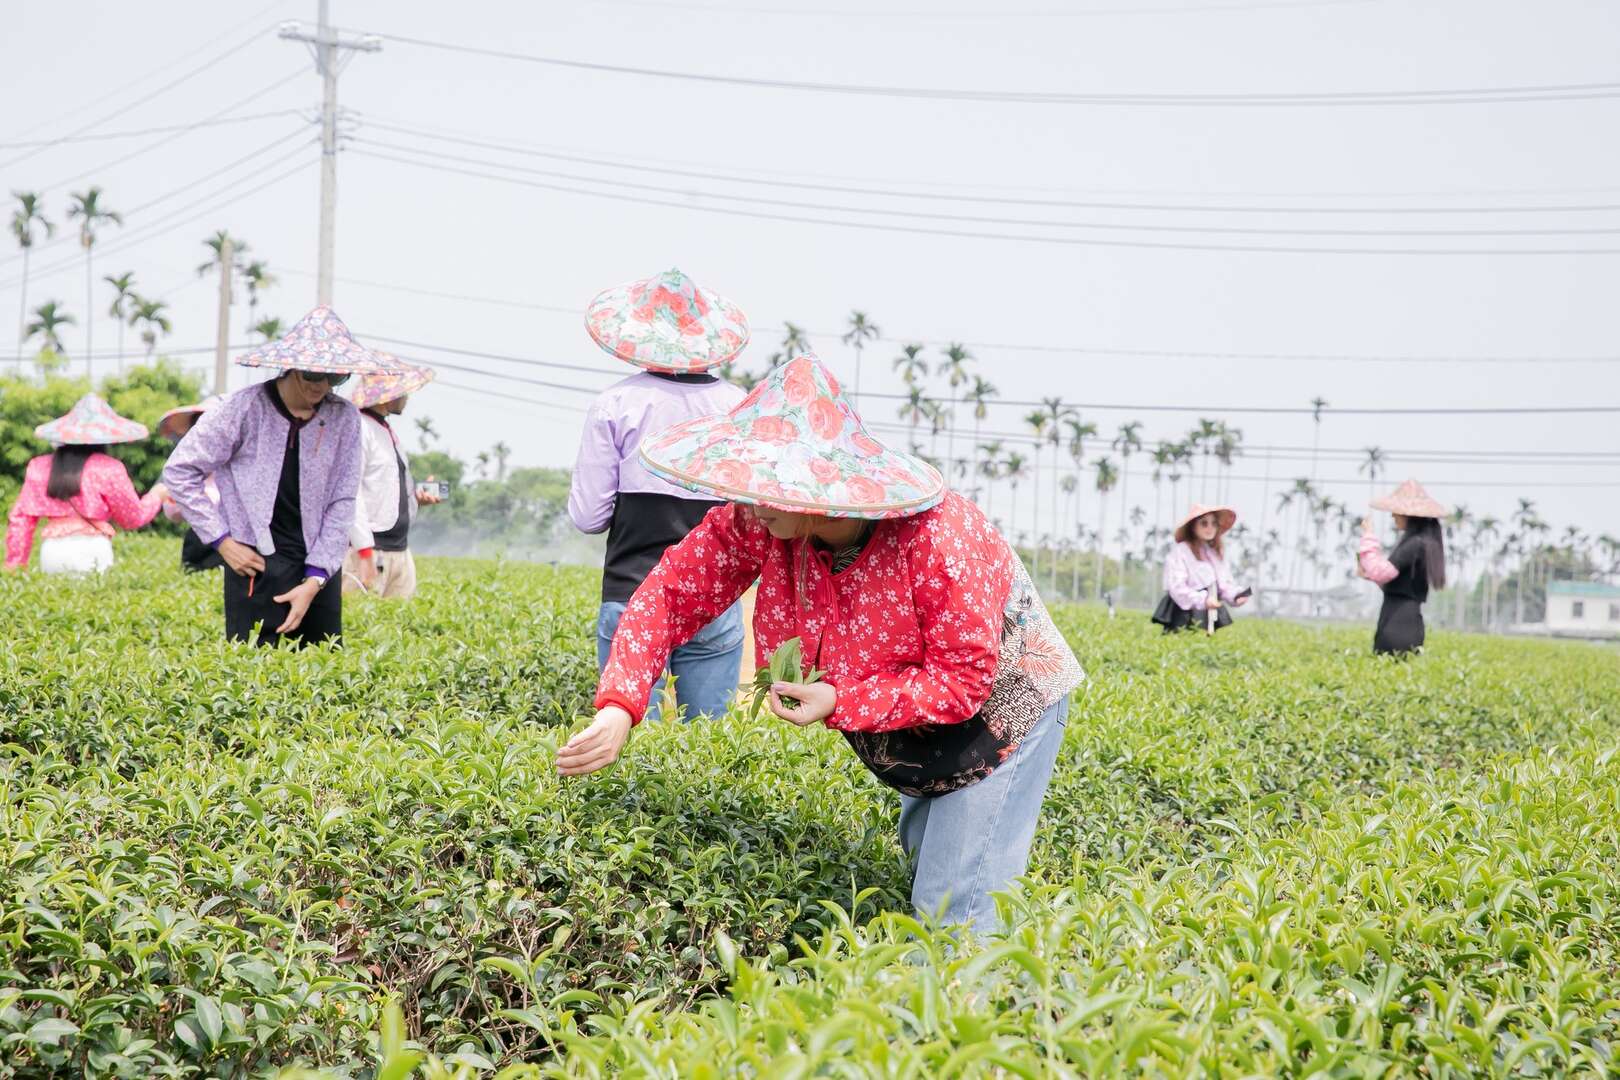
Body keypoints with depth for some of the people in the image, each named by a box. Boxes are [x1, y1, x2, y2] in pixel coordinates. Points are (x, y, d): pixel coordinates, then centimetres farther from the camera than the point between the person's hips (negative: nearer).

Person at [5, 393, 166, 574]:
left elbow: (20, 517, 14)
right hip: (90, 550, -4)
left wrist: (15, 561, 20)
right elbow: (135, 517, 9)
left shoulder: (39, 467, 12)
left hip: (50, 553, 4)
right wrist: (156, 494, 27)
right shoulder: (107, 468, -1)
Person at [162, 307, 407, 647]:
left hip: (320, 569, 4)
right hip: (257, 566, -4)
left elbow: (341, 503, 3)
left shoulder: (344, 418, 3)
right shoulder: (245, 408, -7)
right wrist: (222, 540, -5)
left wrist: (315, 580, -6)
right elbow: (180, 470, -1)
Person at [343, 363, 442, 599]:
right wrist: (365, 552, -22)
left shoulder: (387, 432, 18)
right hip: (367, 550, -9)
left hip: (400, 551, 9)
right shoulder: (358, 429, -11)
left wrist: (416, 496, 8)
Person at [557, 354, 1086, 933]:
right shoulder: (757, 521, -21)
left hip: (998, 707, -7)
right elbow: (673, 591, -16)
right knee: (924, 883, 22)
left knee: (955, 911, -11)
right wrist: (619, 707, -28)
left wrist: (841, 702, -36)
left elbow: (965, 681, -30)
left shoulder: (936, 542, -37)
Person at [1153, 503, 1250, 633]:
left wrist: (1236, 596, -7)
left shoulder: (1216, 553, 17)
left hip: (1213, 616, 7)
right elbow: (1177, 587, -16)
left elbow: (1225, 583, 14)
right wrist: (1202, 600, -26)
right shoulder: (1180, 553, -8)